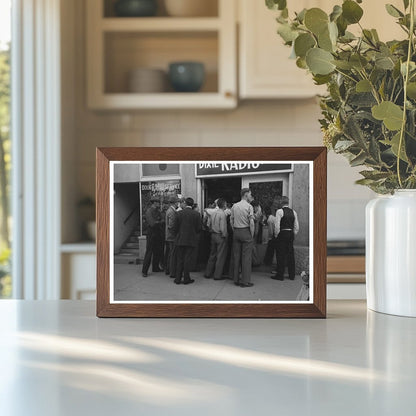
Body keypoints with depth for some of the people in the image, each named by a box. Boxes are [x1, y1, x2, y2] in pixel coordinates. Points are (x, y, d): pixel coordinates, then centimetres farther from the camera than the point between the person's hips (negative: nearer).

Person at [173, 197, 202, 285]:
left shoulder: (179, 213, -4)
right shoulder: (196, 214, -6)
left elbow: (176, 227, 1)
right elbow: (199, 229, -3)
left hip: (180, 240, 1)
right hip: (191, 240, -1)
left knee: (179, 259, 9)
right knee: (188, 259, 3)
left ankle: (178, 278, 11)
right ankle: (186, 279, 5)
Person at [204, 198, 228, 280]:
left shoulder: (213, 213, 6)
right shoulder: (222, 214, -17)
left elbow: (210, 224, 9)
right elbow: (223, 228, -20)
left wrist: (212, 231, 16)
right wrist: (225, 235, -7)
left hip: (213, 235, 8)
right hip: (220, 236, -8)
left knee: (212, 255, 16)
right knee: (220, 256, 1)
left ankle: (208, 273, 21)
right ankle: (217, 275, 3)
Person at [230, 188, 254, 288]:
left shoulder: (234, 206, 6)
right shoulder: (249, 206, -10)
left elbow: (231, 221, 8)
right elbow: (251, 222, -13)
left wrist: (235, 231, 13)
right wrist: (252, 235, -5)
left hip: (236, 232, 6)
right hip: (246, 232, -6)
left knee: (236, 256, 10)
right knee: (246, 257, -2)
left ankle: (236, 279, 15)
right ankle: (245, 281, -2)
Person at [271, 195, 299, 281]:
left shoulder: (279, 211, -10)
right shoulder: (293, 212, 8)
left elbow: (277, 225, -14)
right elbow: (296, 227, 9)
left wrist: (276, 235, -3)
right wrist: (293, 235, 17)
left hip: (282, 233, -6)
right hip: (291, 234, 6)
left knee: (281, 255, -1)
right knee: (290, 254, 11)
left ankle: (280, 275, 2)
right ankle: (292, 275, 15)